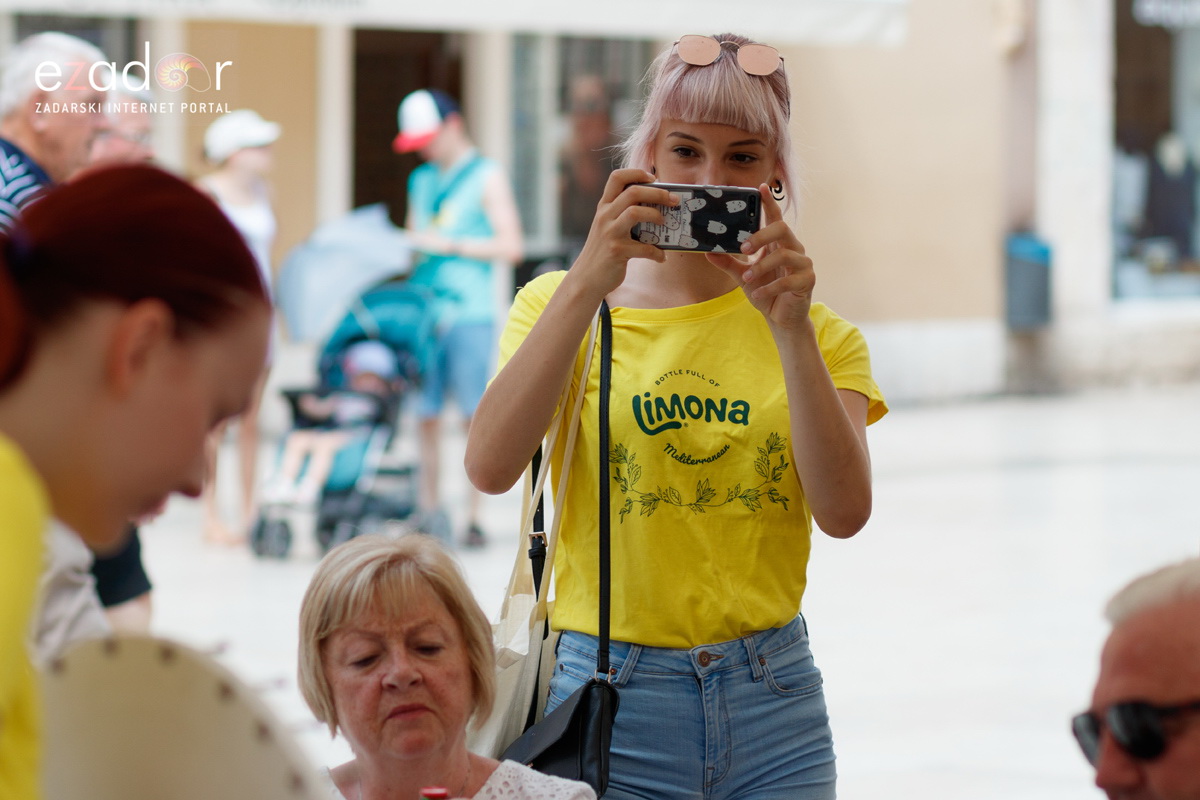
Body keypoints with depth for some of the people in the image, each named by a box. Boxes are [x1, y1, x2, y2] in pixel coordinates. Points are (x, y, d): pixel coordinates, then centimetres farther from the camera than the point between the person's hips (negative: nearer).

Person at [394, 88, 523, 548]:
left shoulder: (486, 177, 2)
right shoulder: (421, 181, 19)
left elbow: (510, 246, -5)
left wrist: (451, 245, -9)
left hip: (469, 314, -5)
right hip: (423, 313, 5)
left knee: (476, 416, -6)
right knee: (425, 415, 1)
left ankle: (474, 518, -5)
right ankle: (429, 510, 7)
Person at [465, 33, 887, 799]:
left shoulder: (820, 335, 8)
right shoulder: (563, 305, 3)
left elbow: (844, 511, -9)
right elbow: (491, 467, -15)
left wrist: (790, 328, -18)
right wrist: (588, 284, -20)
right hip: (609, 703, -2)